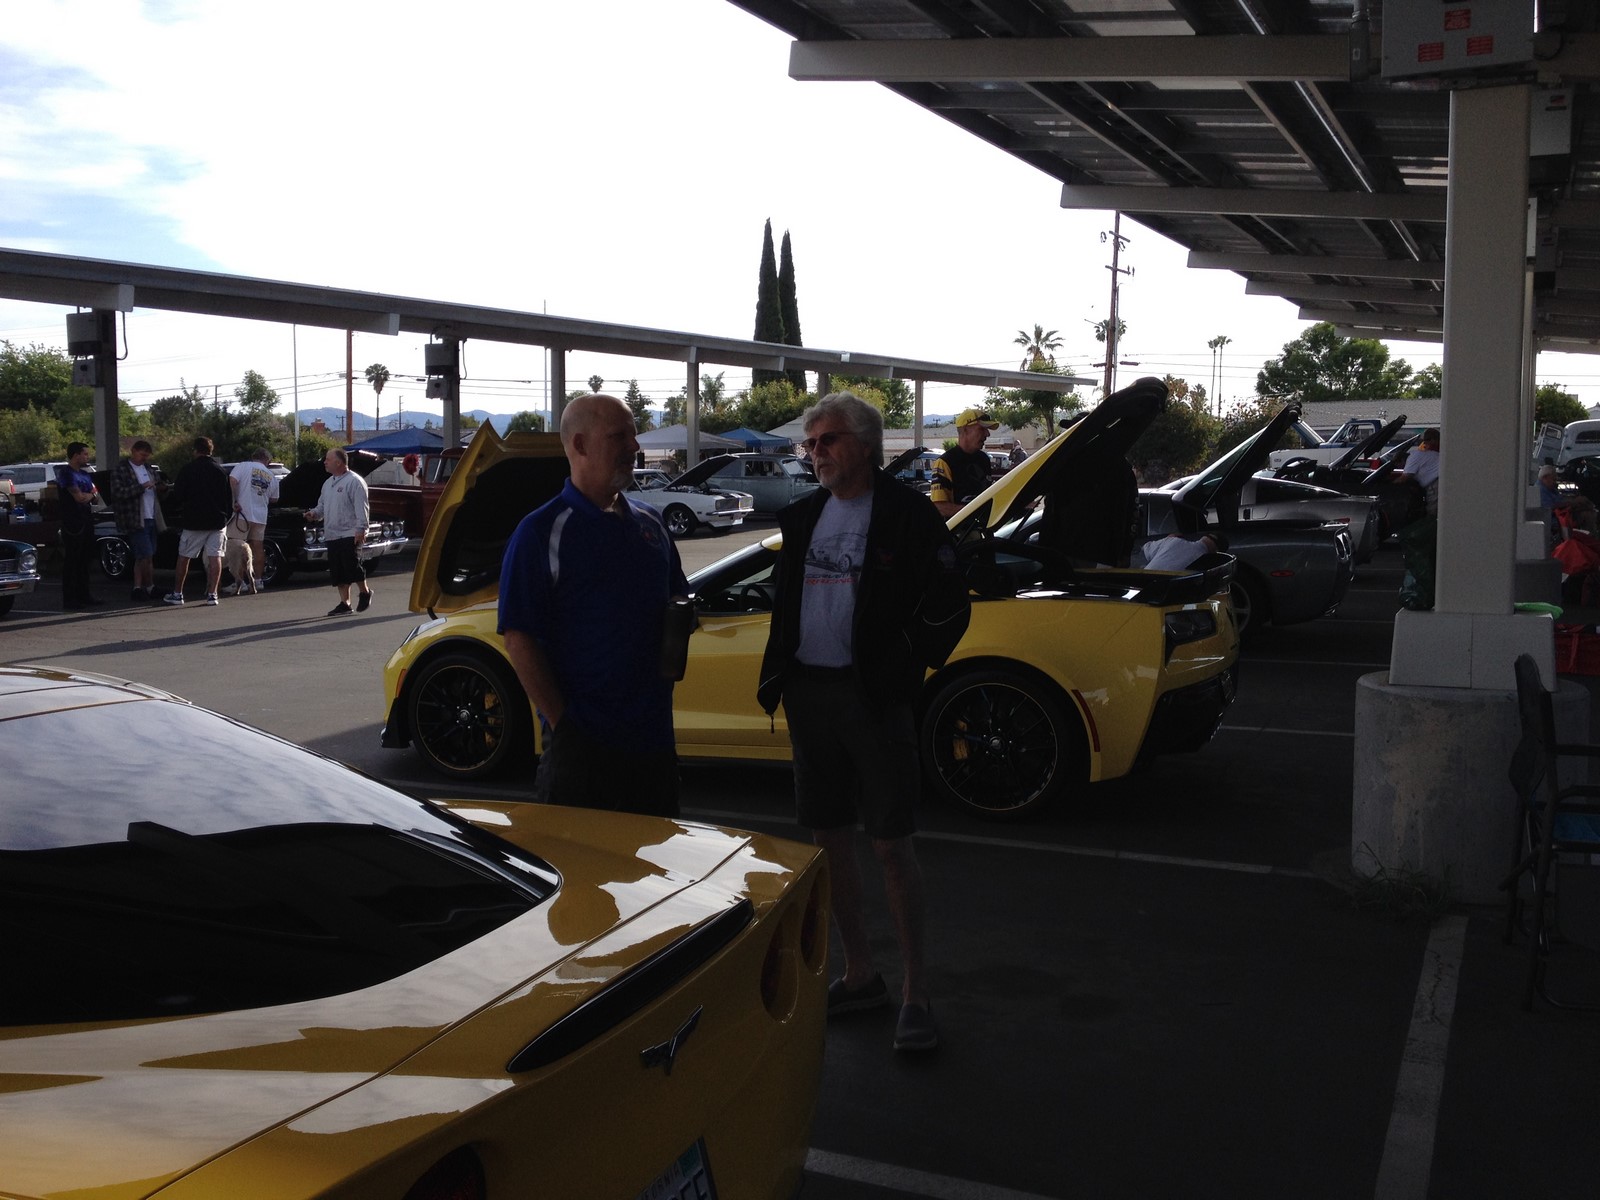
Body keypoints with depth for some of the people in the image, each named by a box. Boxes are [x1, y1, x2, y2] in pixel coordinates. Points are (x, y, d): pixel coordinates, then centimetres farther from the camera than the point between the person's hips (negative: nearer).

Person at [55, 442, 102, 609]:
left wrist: (86, 496, -4)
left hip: (86, 520, 8)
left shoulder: (85, 474, 17)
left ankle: (83, 595, 18)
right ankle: (69, 599, -3)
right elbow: (79, 497, -18)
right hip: (73, 522, -8)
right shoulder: (66, 473, -10)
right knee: (72, 561, -5)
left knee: (84, 560, 11)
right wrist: (91, 495, 2)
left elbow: (95, 493, 17)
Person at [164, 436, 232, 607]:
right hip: (217, 521, 2)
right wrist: (226, 517, 15)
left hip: (193, 522, -2)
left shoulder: (188, 469, -6)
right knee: (215, 557, 0)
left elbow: (178, 495, -6)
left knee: (183, 557, 9)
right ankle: (212, 594, -5)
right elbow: (229, 498, 8)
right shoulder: (220, 470, 5)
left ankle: (177, 593, 14)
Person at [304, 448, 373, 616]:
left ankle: (365, 592, 14)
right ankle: (344, 603, 11)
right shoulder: (328, 483, 19)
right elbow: (322, 505, 27)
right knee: (337, 571, 6)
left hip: (350, 535, -8)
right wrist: (314, 513, 6)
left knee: (352, 567, -9)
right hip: (332, 536, 8)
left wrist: (361, 529, -21)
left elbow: (361, 507, -14)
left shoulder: (354, 481, -8)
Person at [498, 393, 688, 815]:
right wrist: (560, 724, -16)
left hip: (654, 734, 6)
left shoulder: (649, 522, 11)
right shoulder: (542, 531, -9)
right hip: (581, 744, -6)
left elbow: (677, 601, 23)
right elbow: (518, 638, -13)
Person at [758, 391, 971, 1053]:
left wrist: (902, 669, -9)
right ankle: (860, 975, 26)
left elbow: (949, 606, -6)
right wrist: (775, 674, 9)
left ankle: (916, 991, 8)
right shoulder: (802, 516, 11)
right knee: (829, 837, 11)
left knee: (890, 843, -3)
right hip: (809, 692, 6)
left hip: (871, 695, -6)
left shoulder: (906, 514, -6)